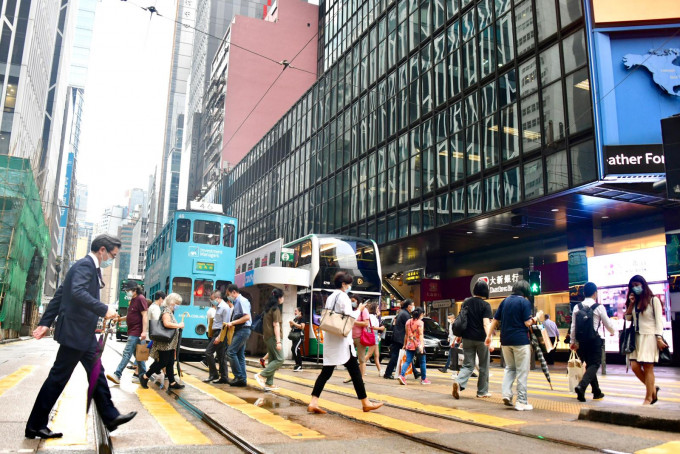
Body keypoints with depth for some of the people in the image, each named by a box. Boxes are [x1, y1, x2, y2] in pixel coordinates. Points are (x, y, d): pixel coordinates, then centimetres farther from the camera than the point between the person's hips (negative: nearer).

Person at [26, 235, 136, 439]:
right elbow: (78, 292, -32)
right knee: (58, 377, 0)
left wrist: (46, 322, 16)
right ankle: (35, 426, 12)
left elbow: (60, 294, 17)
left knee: (97, 374, 13)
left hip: (84, 332, 10)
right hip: (76, 331, -10)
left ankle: (110, 417, 20)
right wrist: (104, 309, -30)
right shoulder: (85, 265, -15)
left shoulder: (90, 267, 15)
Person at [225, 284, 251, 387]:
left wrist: (232, 323, -19)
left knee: (231, 352, -12)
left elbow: (247, 317, -21)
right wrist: (231, 324, 10)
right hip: (239, 330, 10)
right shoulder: (236, 302, 16)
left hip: (243, 330, -10)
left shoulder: (242, 301, -12)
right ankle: (243, 379, 13)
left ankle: (239, 377, -7)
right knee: (240, 354, 10)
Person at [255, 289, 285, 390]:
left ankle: (269, 384, 9)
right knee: (279, 359, -7)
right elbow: (276, 325, -16)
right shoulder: (276, 309, -11)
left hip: (267, 336, 9)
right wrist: (278, 341, -18)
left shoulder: (268, 308, 15)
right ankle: (261, 375, -12)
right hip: (274, 337, -9)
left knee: (272, 360, 10)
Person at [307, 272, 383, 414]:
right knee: (355, 371, 2)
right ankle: (365, 403, 12)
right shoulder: (343, 297, -11)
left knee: (327, 371, 5)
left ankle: (313, 403, -5)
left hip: (330, 338, 8)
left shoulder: (330, 297, 14)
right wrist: (359, 310, 0)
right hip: (342, 339, -8)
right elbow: (350, 317, -17)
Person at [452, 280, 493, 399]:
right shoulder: (485, 305, -9)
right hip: (481, 338, -4)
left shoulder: (466, 303, 6)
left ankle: (459, 382, -19)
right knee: (483, 366, 13)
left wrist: (460, 337, 23)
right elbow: (486, 324, -18)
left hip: (467, 338, 4)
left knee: (468, 365, 7)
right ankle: (482, 391, 20)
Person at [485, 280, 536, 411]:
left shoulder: (505, 301, 9)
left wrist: (489, 336, 15)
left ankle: (506, 393, 3)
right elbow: (527, 323, -12)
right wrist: (533, 320, 10)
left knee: (510, 368, 19)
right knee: (522, 372, 2)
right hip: (520, 341, -5)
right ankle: (521, 402, 3)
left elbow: (495, 320, 10)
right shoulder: (525, 302, -8)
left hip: (505, 341, 5)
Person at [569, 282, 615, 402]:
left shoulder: (577, 307, 3)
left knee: (589, 364, 16)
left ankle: (596, 392, 25)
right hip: (595, 339, -4)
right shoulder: (599, 307, -7)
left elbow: (573, 326, 6)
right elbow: (608, 323, 4)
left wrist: (573, 341, 16)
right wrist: (612, 332, 26)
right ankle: (581, 386, -25)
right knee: (594, 364, -2)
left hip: (582, 340, 5)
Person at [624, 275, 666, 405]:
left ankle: (648, 398, 5)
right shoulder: (635, 302, 14)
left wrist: (659, 338, -13)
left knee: (647, 367, -4)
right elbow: (627, 318, 14)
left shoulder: (654, 300, -1)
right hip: (637, 337, 6)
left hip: (649, 337, -6)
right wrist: (631, 304, 4)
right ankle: (653, 389, 19)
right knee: (634, 366, -1)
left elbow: (659, 320, -4)